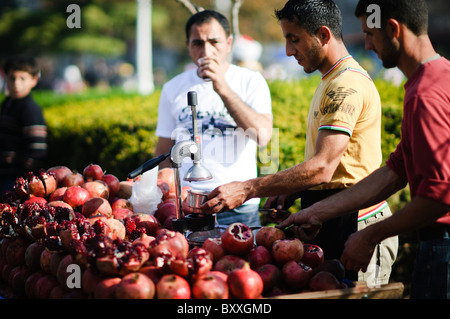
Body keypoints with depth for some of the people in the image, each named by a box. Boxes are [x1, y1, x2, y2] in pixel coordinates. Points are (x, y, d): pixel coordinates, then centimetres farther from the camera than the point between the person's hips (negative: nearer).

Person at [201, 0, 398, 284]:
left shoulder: (348, 84, -17)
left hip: (351, 226, -10)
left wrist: (246, 190, -24)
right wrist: (291, 193, 9)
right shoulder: (332, 82, 19)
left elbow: (322, 168, -25)